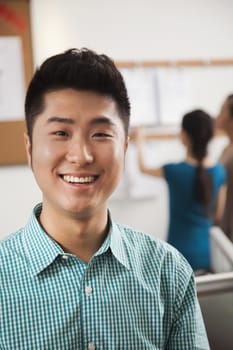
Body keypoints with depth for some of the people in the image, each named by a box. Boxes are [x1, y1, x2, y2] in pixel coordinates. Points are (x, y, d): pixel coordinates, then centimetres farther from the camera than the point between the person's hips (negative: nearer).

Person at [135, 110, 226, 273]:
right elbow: (218, 214, 7)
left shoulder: (174, 171, -15)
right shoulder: (219, 172, -4)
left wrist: (139, 141, 24)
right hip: (207, 254, 4)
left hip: (180, 257, -4)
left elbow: (143, 168, 7)